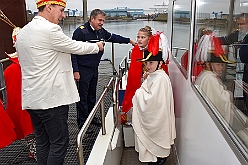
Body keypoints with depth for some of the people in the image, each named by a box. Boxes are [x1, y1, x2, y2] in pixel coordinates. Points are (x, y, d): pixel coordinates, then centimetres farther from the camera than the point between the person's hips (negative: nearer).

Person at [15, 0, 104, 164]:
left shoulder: (22, 32, 13)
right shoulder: (50, 30, -16)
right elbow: (77, 47, -7)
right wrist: (97, 46, 11)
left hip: (32, 98, 9)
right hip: (51, 97, -9)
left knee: (42, 141, 18)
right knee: (59, 142, 2)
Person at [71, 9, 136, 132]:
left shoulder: (101, 31, 5)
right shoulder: (81, 31, -16)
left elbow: (113, 37, 23)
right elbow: (73, 51, -16)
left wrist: (129, 41, 21)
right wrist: (75, 71, -19)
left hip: (94, 68, 8)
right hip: (83, 69, -8)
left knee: (92, 94, 17)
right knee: (83, 96, 0)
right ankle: (82, 122, 12)